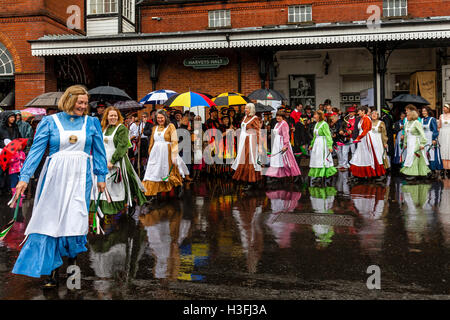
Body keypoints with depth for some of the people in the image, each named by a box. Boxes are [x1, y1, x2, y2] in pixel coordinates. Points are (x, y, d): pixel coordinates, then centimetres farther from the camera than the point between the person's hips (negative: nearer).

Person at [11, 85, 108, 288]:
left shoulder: (91, 122, 9)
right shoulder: (50, 122, 4)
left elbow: (99, 151, 12)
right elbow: (36, 149, -1)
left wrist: (101, 176, 9)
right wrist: (24, 177, -9)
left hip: (81, 176, 1)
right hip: (55, 176, 0)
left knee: (76, 217, -6)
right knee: (51, 219, -1)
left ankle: (73, 251, 24)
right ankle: (52, 271, 8)